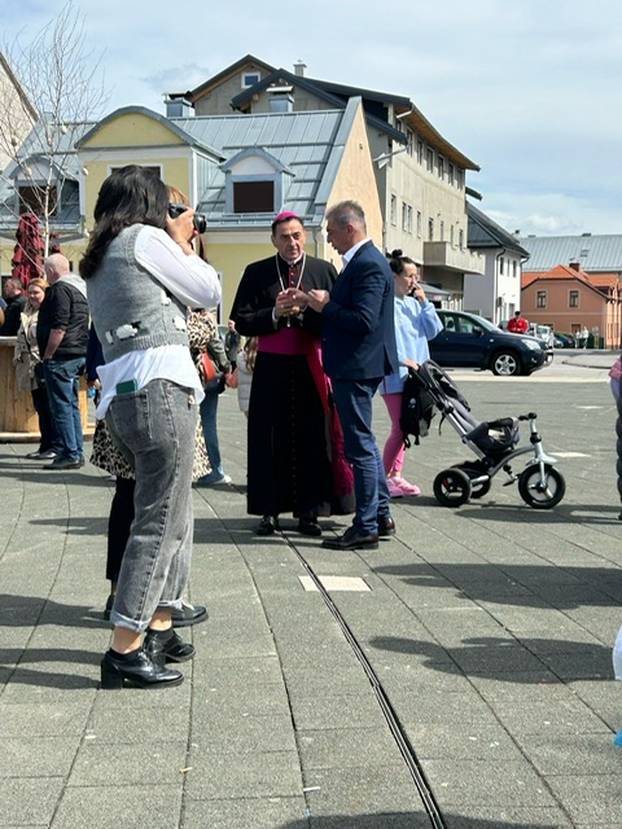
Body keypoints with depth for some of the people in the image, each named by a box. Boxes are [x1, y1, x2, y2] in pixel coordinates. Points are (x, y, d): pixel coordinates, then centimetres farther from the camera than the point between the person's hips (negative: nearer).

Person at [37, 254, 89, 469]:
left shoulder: (60, 289, -13)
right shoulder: (79, 288, 17)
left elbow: (59, 328, -21)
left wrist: (47, 356, -14)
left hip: (61, 357, -10)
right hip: (78, 355, 10)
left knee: (61, 406, -6)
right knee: (72, 405, 13)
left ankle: (69, 454, -7)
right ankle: (76, 452, 16)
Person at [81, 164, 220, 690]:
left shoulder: (98, 260, 22)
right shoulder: (145, 238, -3)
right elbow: (209, 293, 2)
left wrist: (176, 247, 26)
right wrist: (182, 242, 15)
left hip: (122, 398, 9)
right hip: (159, 390, -9)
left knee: (174, 516, 17)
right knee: (158, 523, -7)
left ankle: (158, 629, 24)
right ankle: (125, 650, -6)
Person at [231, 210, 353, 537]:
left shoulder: (324, 271, 5)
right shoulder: (256, 273, 6)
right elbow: (241, 321, 3)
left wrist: (304, 311, -15)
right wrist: (275, 314, -10)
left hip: (310, 366, 0)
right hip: (271, 368, 0)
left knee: (311, 439, 0)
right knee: (270, 439, 2)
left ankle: (308, 512, 8)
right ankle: (269, 510, 10)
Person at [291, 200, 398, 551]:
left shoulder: (368, 265, -18)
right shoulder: (364, 261, 14)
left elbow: (364, 321, -26)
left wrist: (325, 305, -16)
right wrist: (316, 303, 5)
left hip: (357, 367, -11)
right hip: (358, 366, 11)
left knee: (360, 446, -4)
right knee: (364, 442, 18)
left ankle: (366, 528, 3)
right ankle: (381, 516, 28)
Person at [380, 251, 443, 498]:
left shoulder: (414, 304, 13)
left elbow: (432, 331, 9)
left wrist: (424, 303, 2)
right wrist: (401, 360, -19)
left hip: (414, 374, 8)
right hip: (394, 376, -8)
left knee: (405, 428, 10)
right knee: (399, 428, -9)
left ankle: (396, 475, 17)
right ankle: (384, 477, 2)